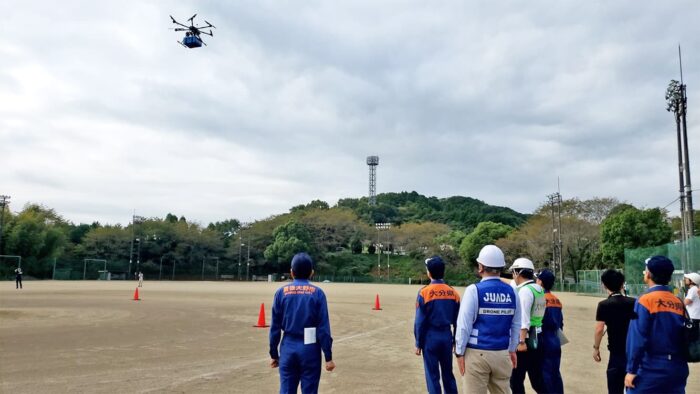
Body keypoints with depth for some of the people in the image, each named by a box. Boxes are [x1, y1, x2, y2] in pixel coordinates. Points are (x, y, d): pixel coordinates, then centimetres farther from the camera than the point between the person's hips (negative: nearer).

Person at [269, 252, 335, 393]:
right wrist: (328, 357, -3)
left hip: (289, 348, 2)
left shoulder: (281, 292, 0)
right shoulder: (317, 293, -5)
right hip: (310, 349, -1)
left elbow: (275, 327, 2)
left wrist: (274, 354, 11)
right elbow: (323, 328, -8)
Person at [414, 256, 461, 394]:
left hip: (430, 337, -4)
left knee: (432, 376, 5)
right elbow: (457, 320, 5)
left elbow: (420, 321, -9)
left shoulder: (424, 292, -11)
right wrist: (456, 341, 15)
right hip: (447, 335, 4)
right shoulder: (453, 292, 0)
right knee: (448, 374, 17)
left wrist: (418, 343, 0)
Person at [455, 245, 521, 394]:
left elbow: (464, 324, -11)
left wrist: (459, 352, -3)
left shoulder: (474, 290, -11)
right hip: (502, 354, 4)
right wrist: (512, 349, 19)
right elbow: (516, 325, 9)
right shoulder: (512, 292, 2)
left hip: (477, 353, -4)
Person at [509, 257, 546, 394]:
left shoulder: (525, 290, -14)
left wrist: (522, 341, -23)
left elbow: (524, 319, -21)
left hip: (526, 337, -9)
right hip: (537, 337, 9)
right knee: (536, 377, 14)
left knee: (516, 378, 1)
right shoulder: (538, 289, 12)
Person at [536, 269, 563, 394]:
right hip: (555, 343, 7)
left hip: (544, 344, -7)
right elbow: (560, 323, 15)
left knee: (545, 375, -1)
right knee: (555, 374, 13)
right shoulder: (557, 301, 10)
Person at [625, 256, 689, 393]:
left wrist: (631, 370, -11)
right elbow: (684, 337, 10)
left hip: (651, 370, -6)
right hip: (677, 369, 6)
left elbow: (638, 339, -15)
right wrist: (678, 363, 20)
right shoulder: (679, 303, 6)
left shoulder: (646, 300, -11)